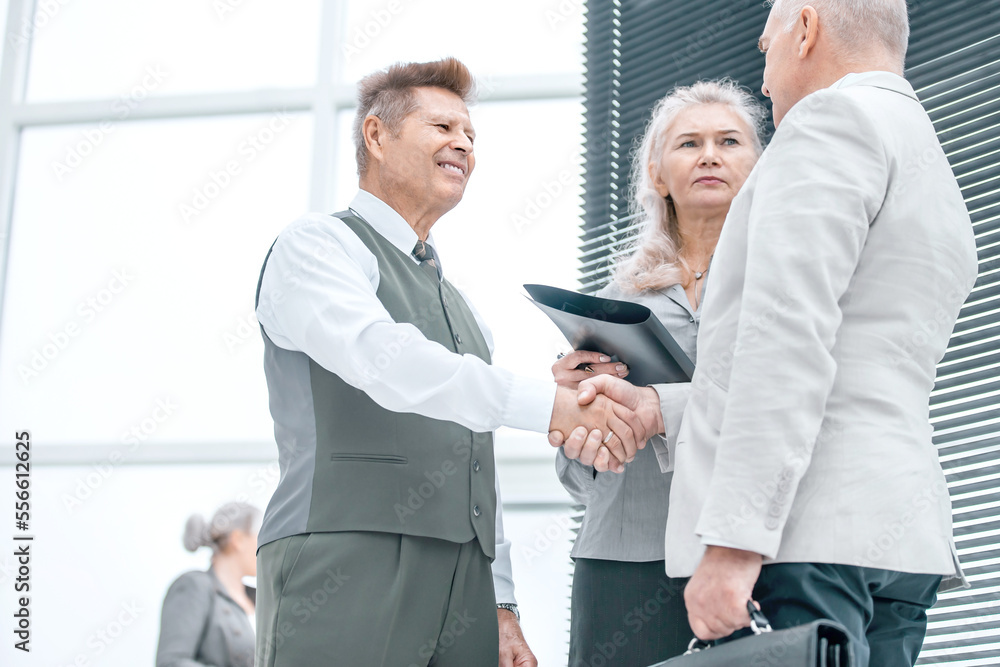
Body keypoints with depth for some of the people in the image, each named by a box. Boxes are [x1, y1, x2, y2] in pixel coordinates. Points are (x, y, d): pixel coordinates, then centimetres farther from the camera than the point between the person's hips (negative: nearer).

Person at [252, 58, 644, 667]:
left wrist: (501, 606, 15)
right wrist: (550, 403, -21)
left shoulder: (461, 308, 27)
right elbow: (384, 361, -15)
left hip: (463, 592, 7)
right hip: (344, 571, -6)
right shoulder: (319, 245, 4)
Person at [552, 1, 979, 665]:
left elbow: (790, 338, -15)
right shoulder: (941, 183, 27)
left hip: (811, 534, -9)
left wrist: (735, 541, -21)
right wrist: (656, 404, 14)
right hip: (904, 537, 9)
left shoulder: (834, 116, -3)